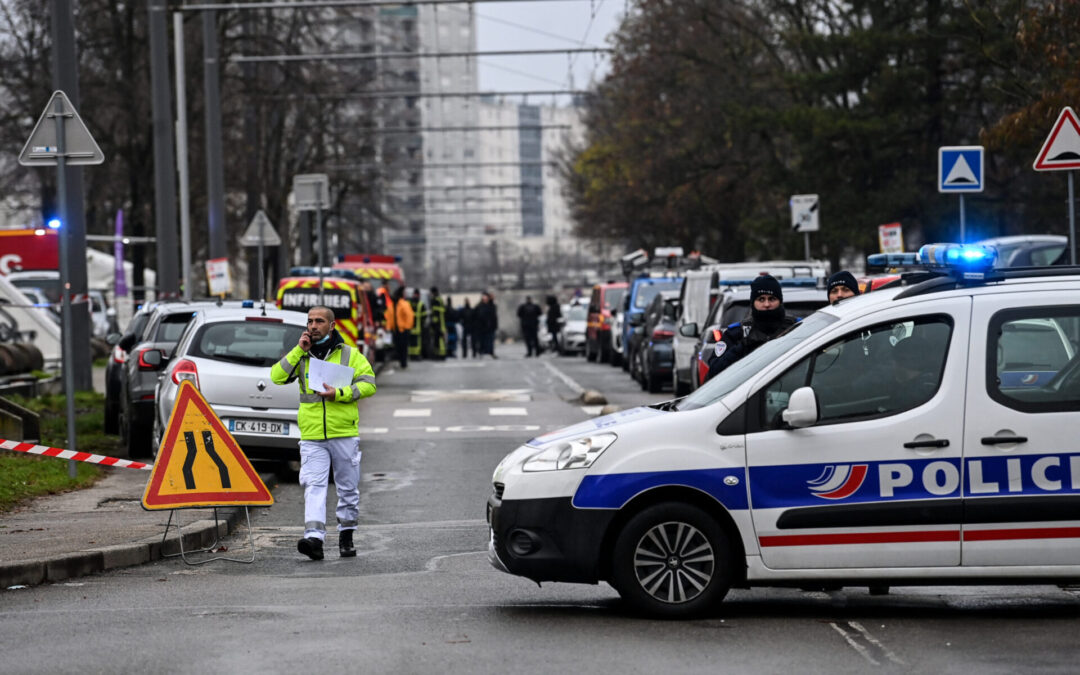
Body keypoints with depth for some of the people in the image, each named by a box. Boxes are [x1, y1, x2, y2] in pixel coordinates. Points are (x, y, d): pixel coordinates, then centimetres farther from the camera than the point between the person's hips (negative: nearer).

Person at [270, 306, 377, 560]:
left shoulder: (350, 354, 4)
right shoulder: (300, 356, 11)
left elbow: (368, 384, -3)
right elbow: (277, 377, -1)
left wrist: (339, 393, -15)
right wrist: (299, 351, -5)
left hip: (344, 433, -1)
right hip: (312, 436, 1)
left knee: (348, 488, 9)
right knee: (313, 486, -13)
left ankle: (346, 536, 25)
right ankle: (314, 538, -24)